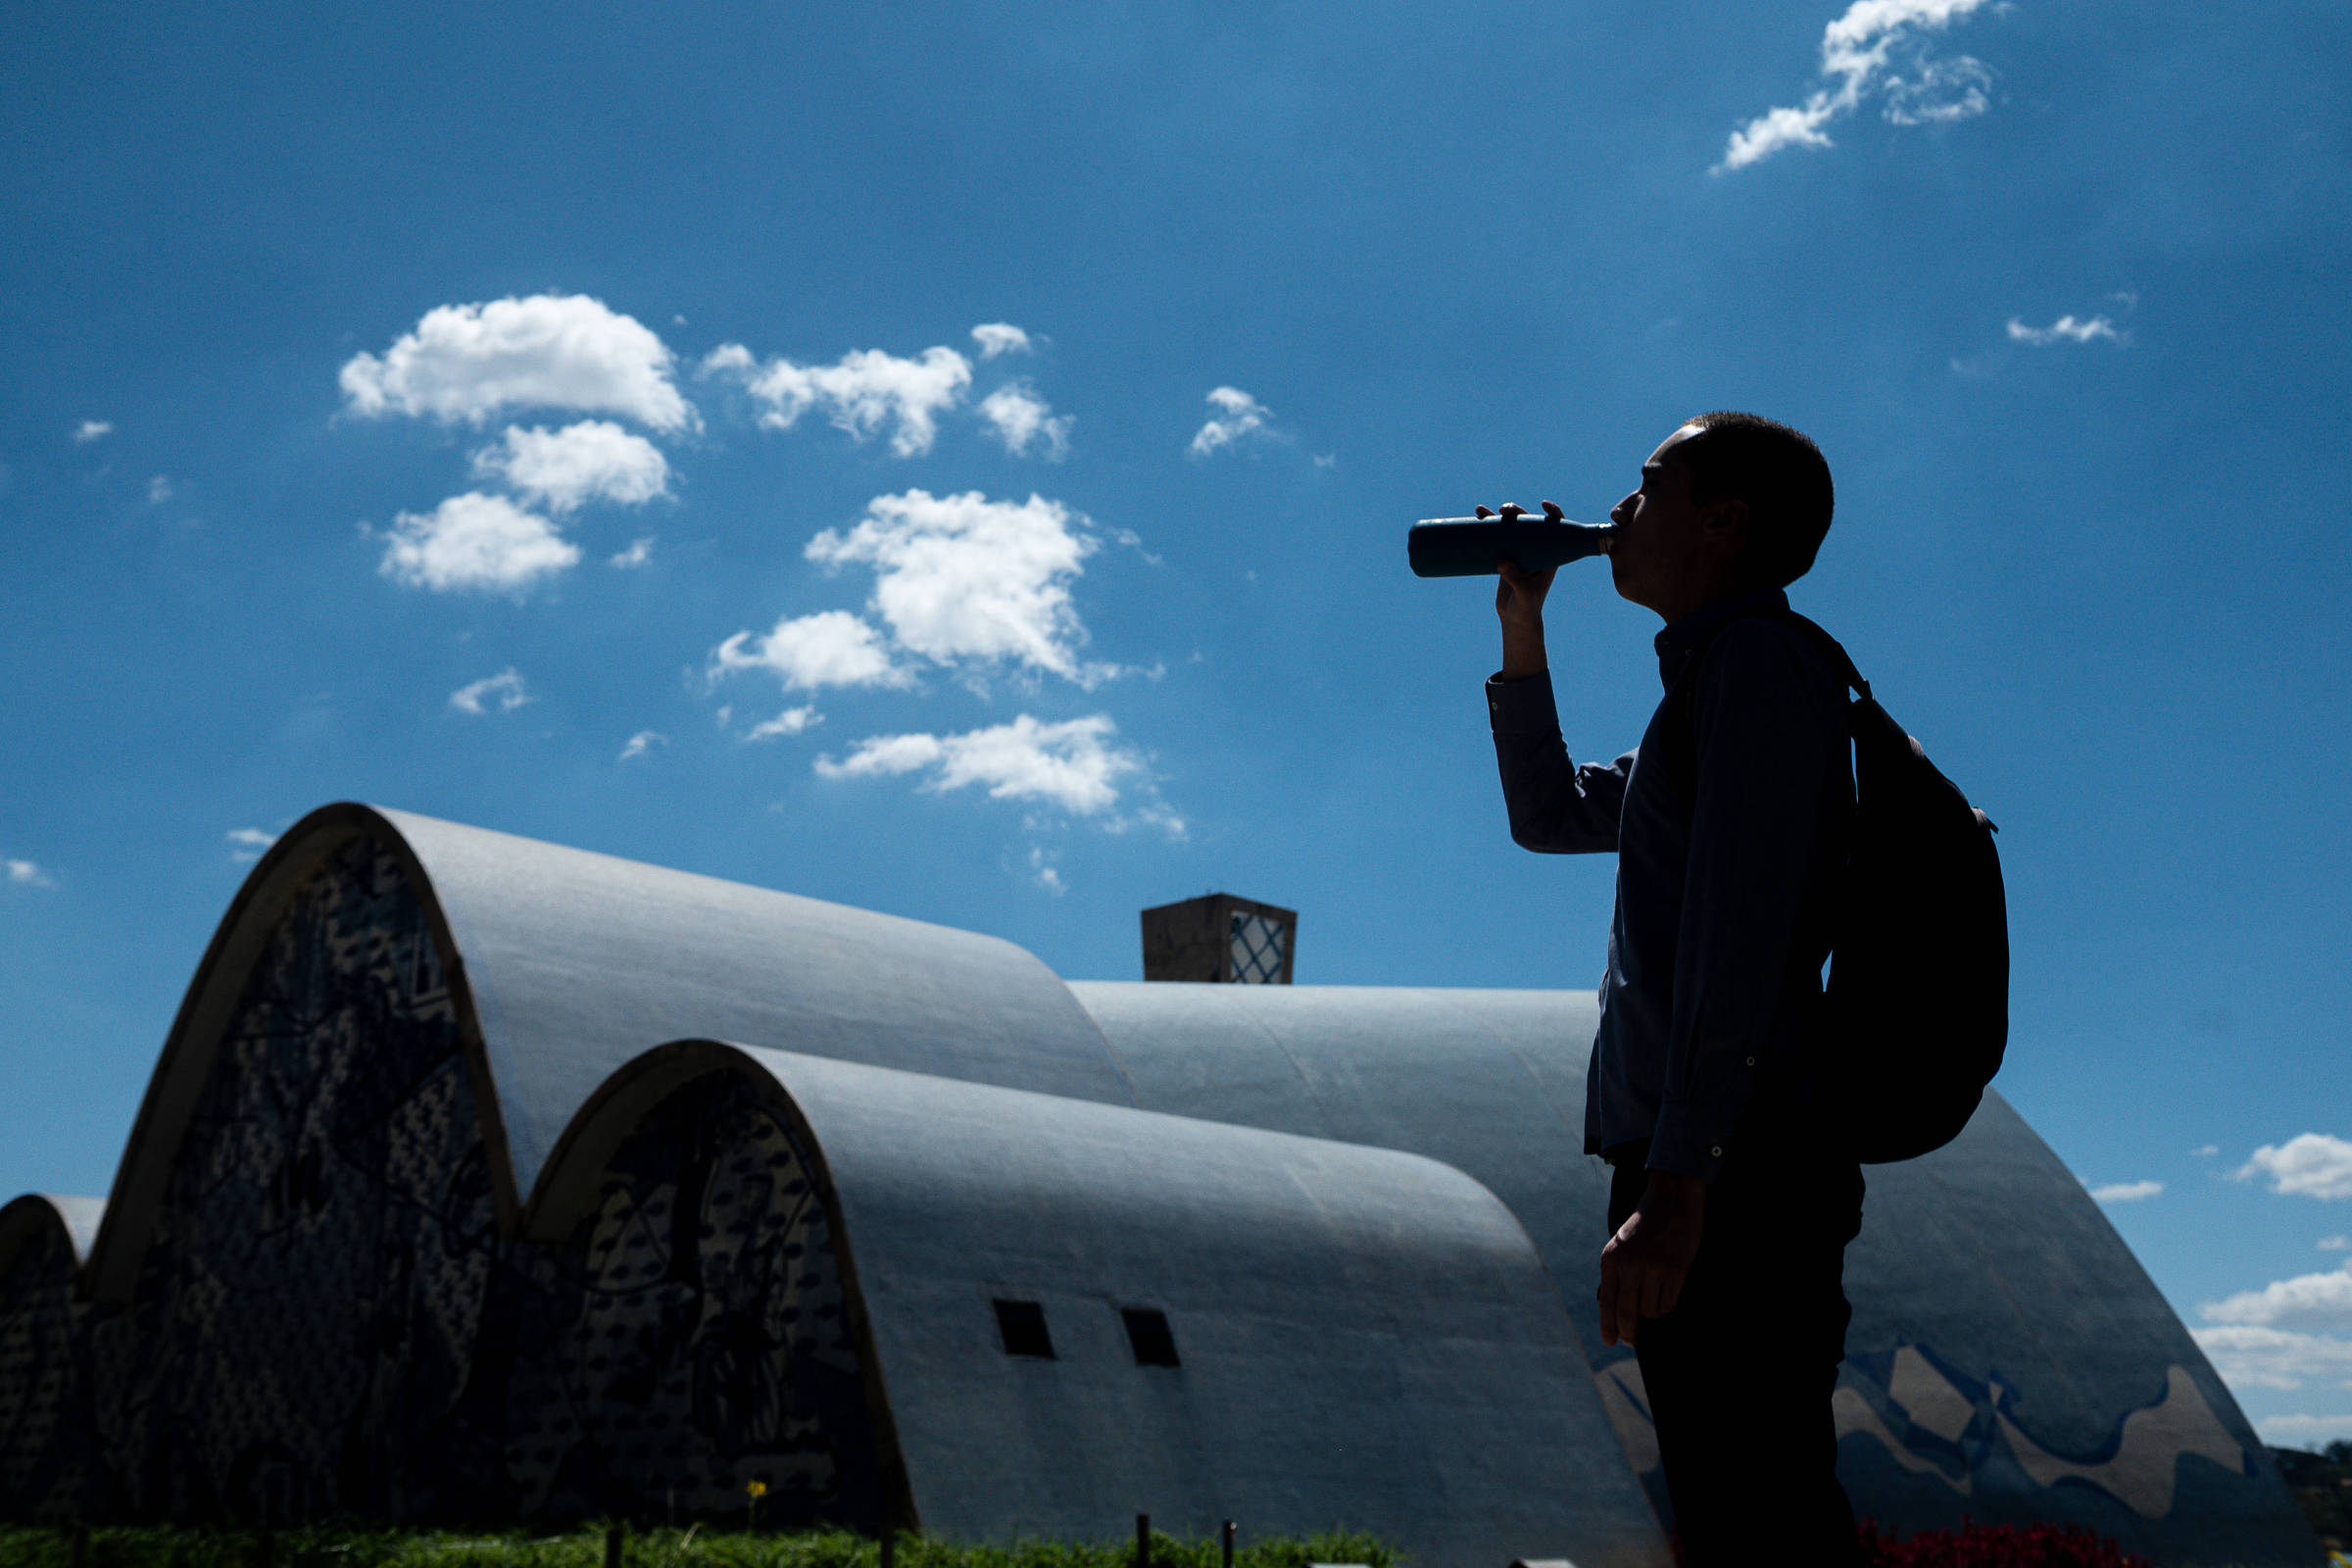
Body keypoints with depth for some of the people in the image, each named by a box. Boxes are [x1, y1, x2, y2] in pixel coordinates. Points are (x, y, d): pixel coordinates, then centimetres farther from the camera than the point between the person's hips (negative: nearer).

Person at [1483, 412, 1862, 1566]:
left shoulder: (1757, 656, -6)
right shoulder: (1718, 676, 25)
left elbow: (1738, 927, -18)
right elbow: (1548, 814, 36)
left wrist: (1678, 1176, -24)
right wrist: (1522, 635, 27)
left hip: (1729, 1171, -10)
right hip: (1708, 1171, 10)